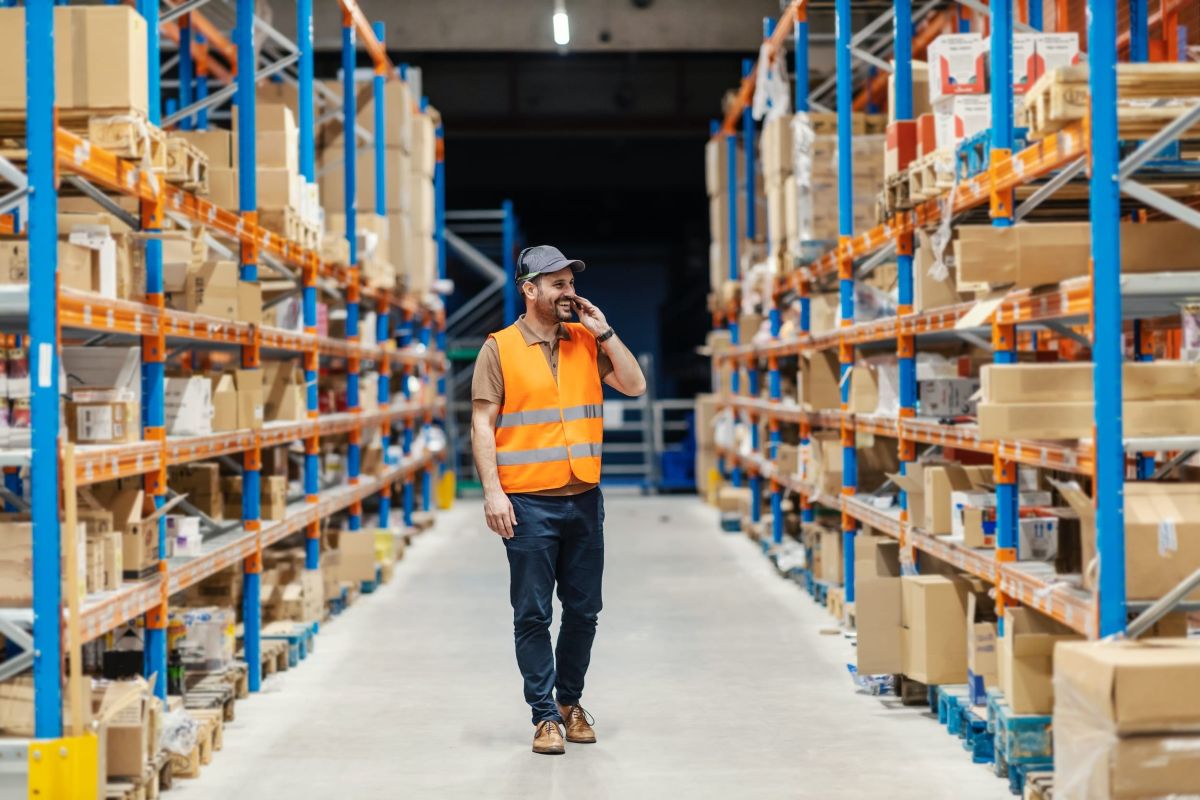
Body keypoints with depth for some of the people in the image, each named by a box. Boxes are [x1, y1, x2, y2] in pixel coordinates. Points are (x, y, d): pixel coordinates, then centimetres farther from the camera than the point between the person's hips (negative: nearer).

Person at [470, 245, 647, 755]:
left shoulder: (586, 342, 10)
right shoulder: (500, 348, -2)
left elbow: (634, 386, 3)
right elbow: (482, 425, -5)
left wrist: (603, 331, -3)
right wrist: (492, 492, -13)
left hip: (584, 499, 4)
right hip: (528, 503, -4)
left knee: (583, 610, 10)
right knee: (533, 614, 0)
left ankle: (570, 701, 27)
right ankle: (545, 716, 9)